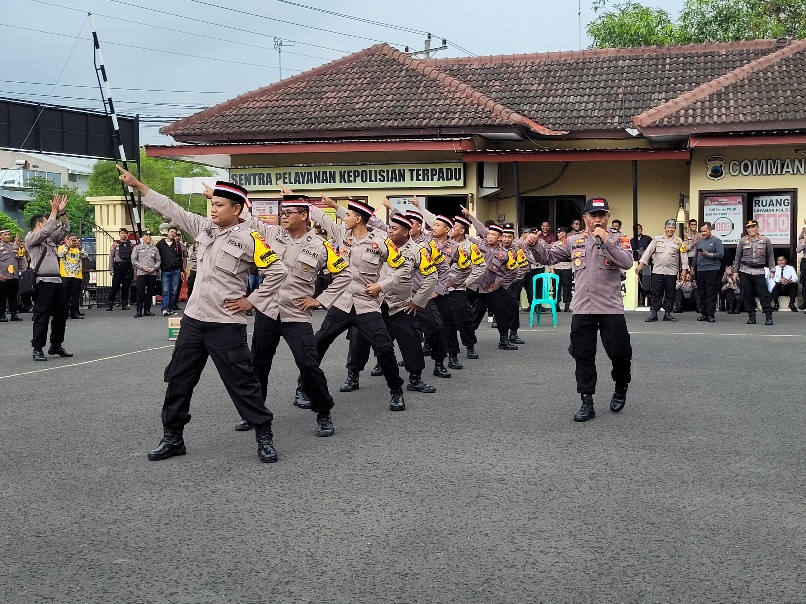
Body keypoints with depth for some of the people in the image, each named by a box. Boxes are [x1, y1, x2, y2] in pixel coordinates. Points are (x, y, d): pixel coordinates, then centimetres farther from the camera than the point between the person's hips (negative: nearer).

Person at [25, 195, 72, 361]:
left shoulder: (50, 238, 22)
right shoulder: (30, 238, -1)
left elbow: (64, 229, 19)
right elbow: (46, 230, -16)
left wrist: (62, 212, 5)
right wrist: (54, 211, -11)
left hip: (56, 281, 8)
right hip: (43, 282, -8)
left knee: (61, 314, 10)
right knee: (41, 316, -7)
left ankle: (56, 346, 20)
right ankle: (37, 349, -3)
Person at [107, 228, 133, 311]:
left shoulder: (131, 245, 9)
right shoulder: (115, 244, 4)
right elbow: (111, 257, 2)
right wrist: (111, 269, -4)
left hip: (128, 266, 2)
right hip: (118, 266, -2)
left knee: (126, 286, 4)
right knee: (115, 285, -5)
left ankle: (124, 304, 12)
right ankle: (110, 304, -1)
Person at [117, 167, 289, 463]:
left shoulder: (249, 238, -11)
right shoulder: (205, 227, 8)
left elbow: (278, 271, -13)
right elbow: (171, 209, 12)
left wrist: (251, 301, -11)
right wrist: (136, 184, 11)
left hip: (226, 325, -7)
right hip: (193, 320, 7)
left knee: (241, 382, -2)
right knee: (178, 379, 11)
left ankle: (265, 437, 11)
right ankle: (173, 437, 24)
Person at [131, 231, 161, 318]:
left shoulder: (155, 248, 13)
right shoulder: (137, 248, 5)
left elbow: (158, 260, 13)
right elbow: (133, 260, 1)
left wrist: (154, 268, -6)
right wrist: (142, 267, -10)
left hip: (152, 273, 3)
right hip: (141, 273, -3)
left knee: (150, 292, 5)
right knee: (140, 292, -6)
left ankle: (147, 310, 13)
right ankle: (139, 311, -3)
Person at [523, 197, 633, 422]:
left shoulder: (618, 239, 0)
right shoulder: (574, 241, 9)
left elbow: (627, 262, -17)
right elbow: (548, 257, 15)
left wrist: (606, 240, -19)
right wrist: (534, 245, -4)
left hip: (611, 309, -3)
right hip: (582, 310, 3)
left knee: (620, 353, 0)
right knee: (584, 358, 6)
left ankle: (621, 388, 30)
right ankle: (587, 403, 15)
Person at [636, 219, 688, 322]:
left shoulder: (679, 241, 6)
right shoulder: (657, 239, 7)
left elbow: (683, 256, 5)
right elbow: (648, 251, 2)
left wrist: (684, 269, -2)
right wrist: (641, 264, -6)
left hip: (671, 272, 0)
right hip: (657, 271, 0)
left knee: (670, 294, 5)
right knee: (656, 293, 0)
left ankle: (667, 313, 14)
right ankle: (653, 313, 4)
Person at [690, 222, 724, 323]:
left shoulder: (716, 241, -1)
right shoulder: (699, 241, 17)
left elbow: (721, 254, -9)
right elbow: (695, 256, 23)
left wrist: (708, 254, -16)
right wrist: (693, 268, 21)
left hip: (712, 270, -6)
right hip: (700, 270, 6)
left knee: (711, 293, -6)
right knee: (701, 293, 7)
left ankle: (710, 314, -5)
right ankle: (703, 313, 13)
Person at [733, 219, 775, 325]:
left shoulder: (765, 240, 4)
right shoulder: (742, 241, 6)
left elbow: (770, 256, 8)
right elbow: (737, 257, 11)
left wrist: (771, 270, 2)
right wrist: (735, 272, 9)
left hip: (759, 272, -1)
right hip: (745, 271, 2)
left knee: (764, 294, -8)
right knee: (747, 294, 2)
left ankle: (768, 316, -6)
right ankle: (751, 316, 10)